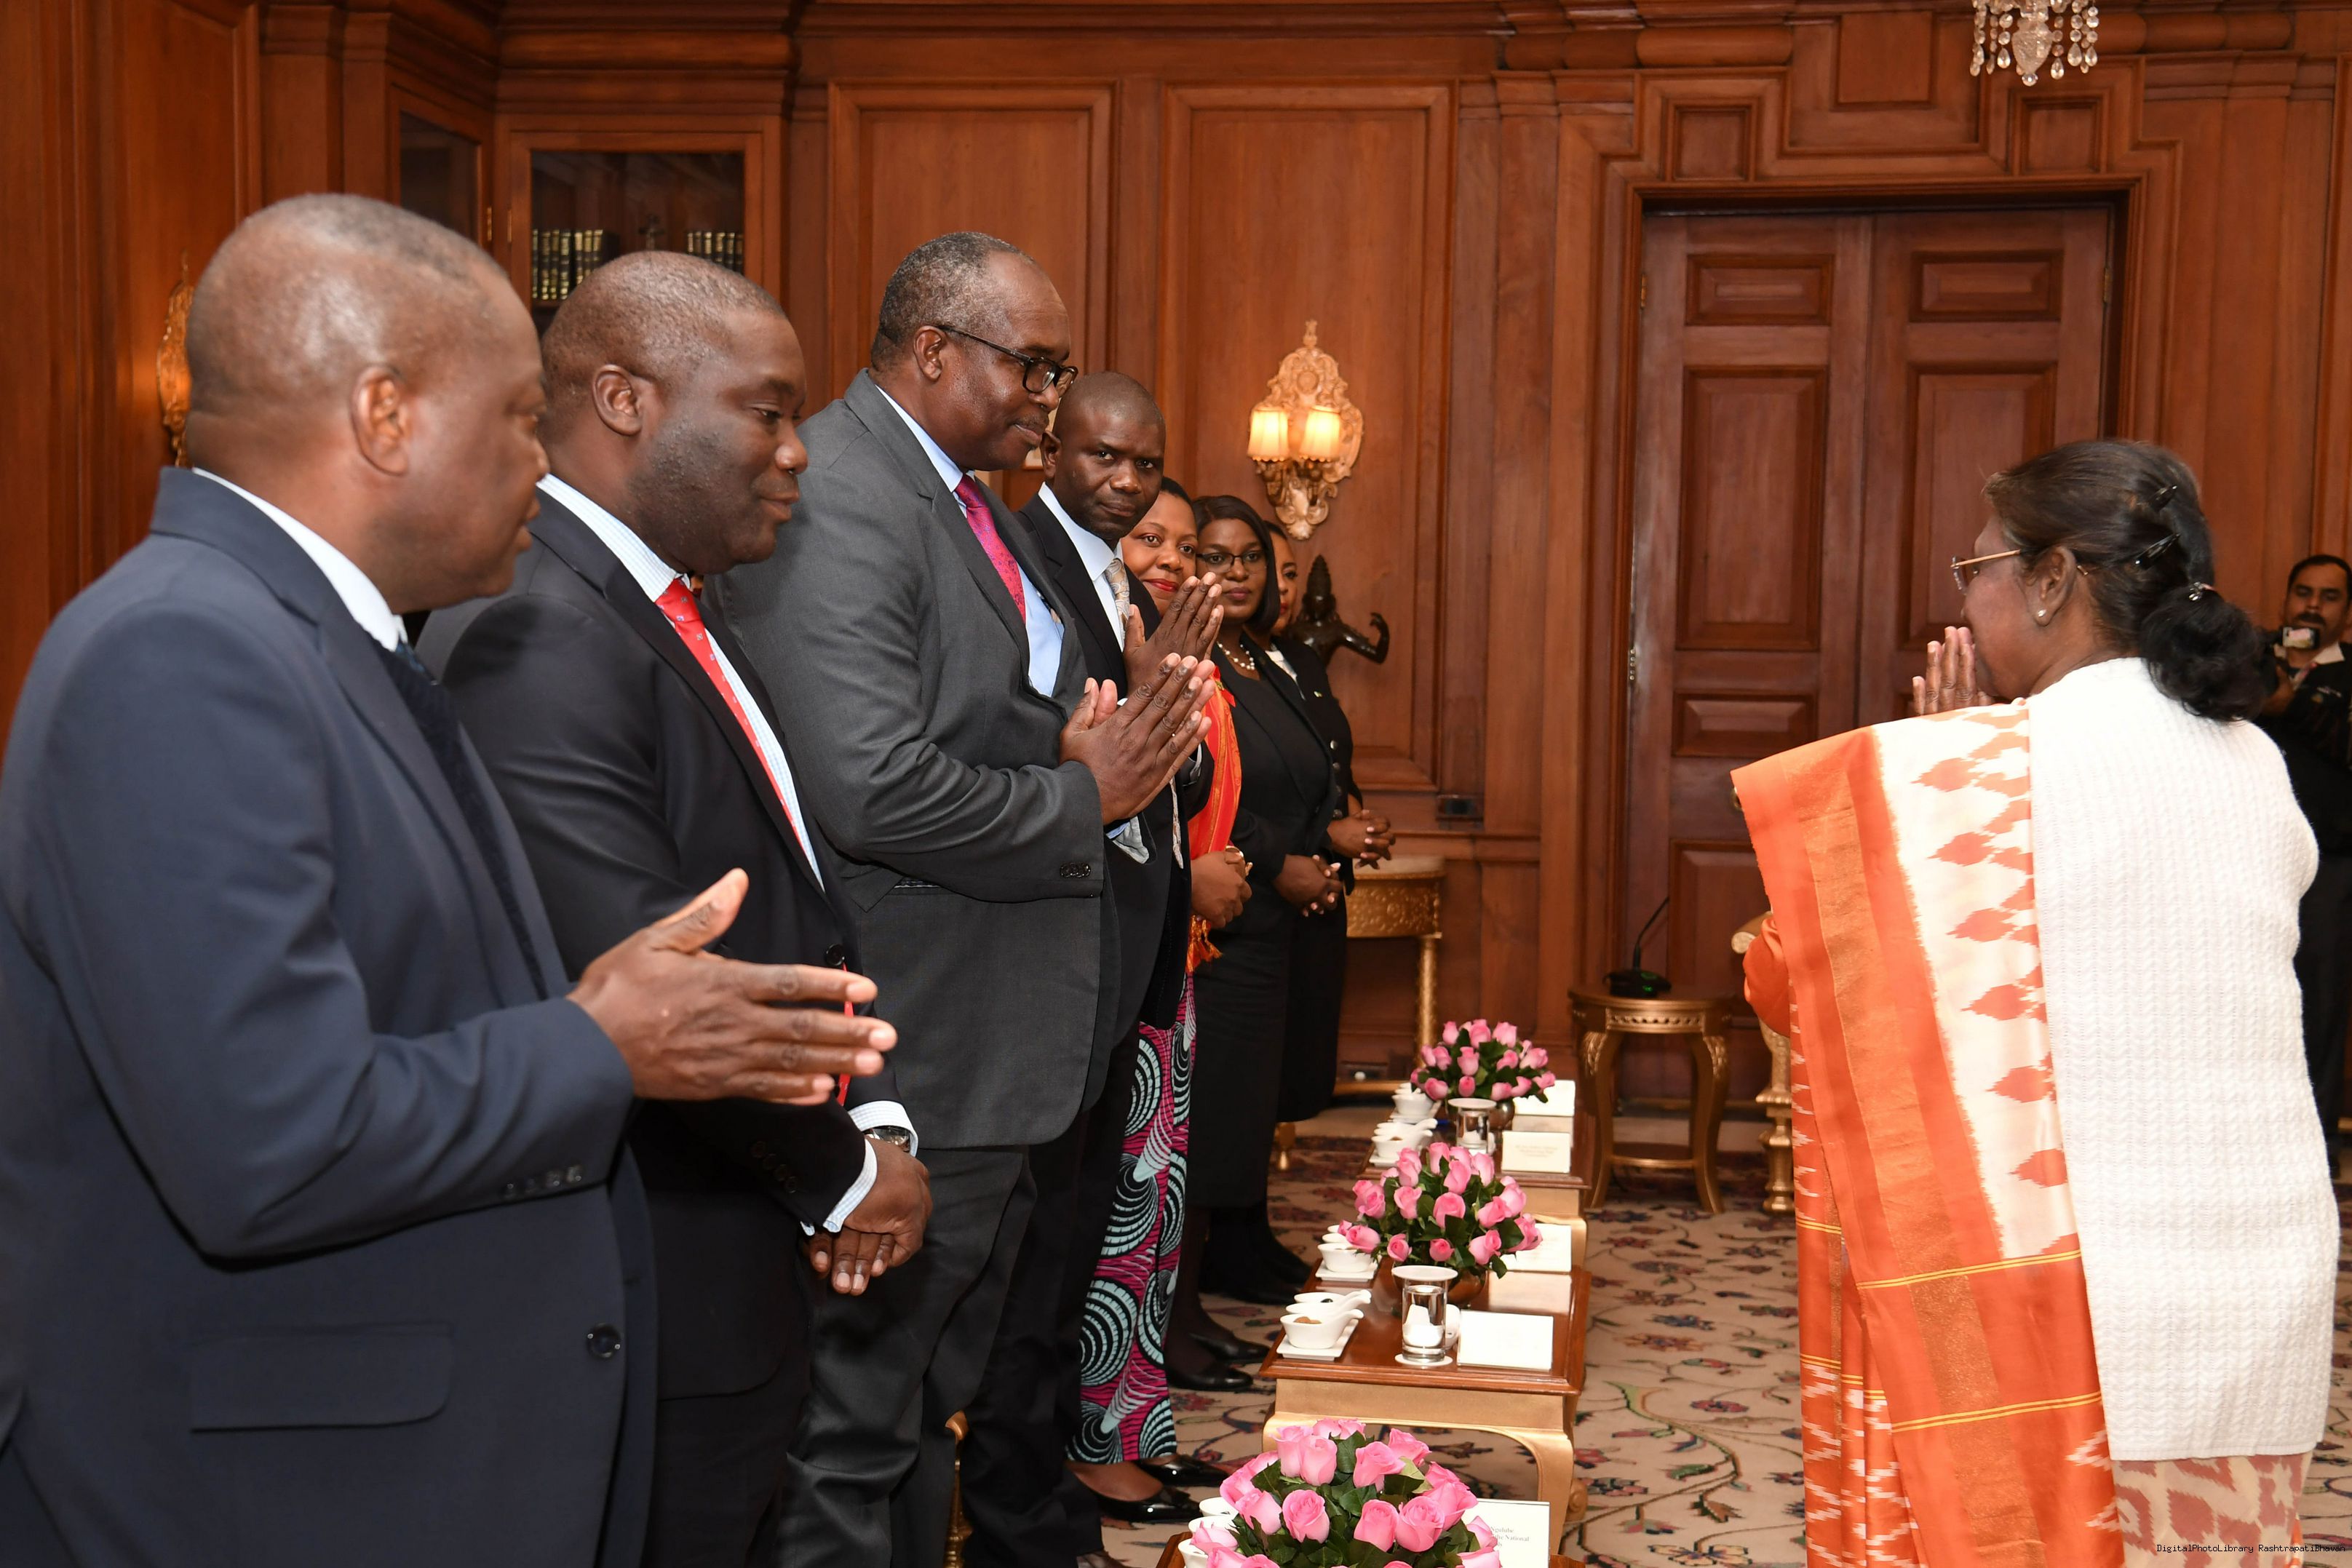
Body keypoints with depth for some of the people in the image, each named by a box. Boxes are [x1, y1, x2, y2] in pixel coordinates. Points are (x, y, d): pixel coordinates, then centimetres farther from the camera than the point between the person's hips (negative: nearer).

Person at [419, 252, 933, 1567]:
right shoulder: (534, 635, -22)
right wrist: (846, 1175, -13)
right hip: (655, 1313, -9)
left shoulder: (683, 615, 10)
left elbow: (802, 901, 13)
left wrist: (874, 1115, -2)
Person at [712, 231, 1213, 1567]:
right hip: (909, 1057, -10)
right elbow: (877, 791, -28)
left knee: (931, 1404, 22)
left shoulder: (981, 505, 14)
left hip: (1006, 1047, 10)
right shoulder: (832, 501, -18)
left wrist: (1099, 750, 0)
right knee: (855, 1424, 3)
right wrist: (1082, 794, -14)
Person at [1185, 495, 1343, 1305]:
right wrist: (1279, 867, -13)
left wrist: (1318, 859, 6)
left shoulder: (1268, 671, 16)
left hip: (1277, 917, 9)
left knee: (1253, 1084, 13)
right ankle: (1225, 1254, 7)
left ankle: (1247, 1243, 23)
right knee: (1215, 1083, -3)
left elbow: (1315, 784, 24)